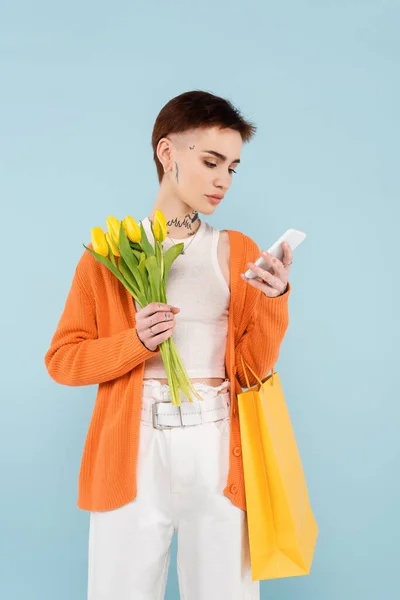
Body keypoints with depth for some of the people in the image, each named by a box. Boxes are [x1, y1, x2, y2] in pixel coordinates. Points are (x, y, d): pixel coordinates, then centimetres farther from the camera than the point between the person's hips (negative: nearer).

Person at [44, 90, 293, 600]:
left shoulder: (240, 252, 7)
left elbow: (254, 367, 3)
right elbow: (62, 360, 2)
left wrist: (274, 299, -12)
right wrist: (137, 342, -13)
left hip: (218, 449, 1)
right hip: (133, 452, -1)